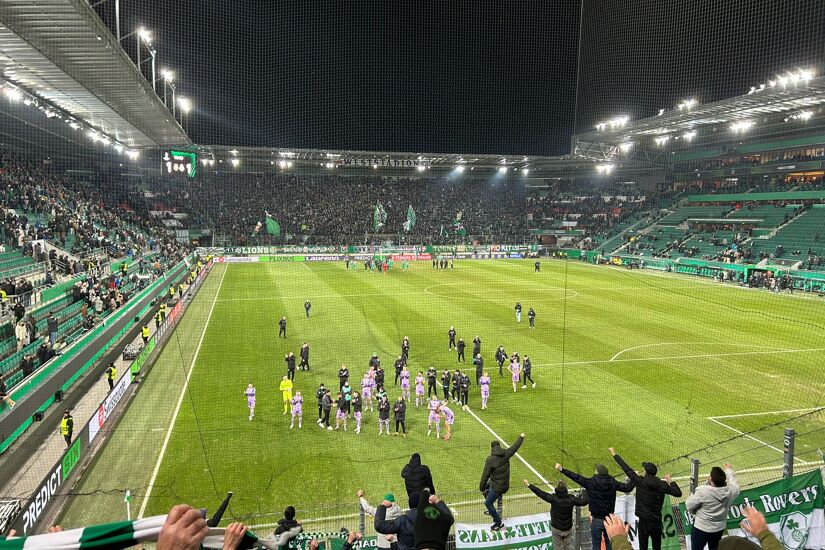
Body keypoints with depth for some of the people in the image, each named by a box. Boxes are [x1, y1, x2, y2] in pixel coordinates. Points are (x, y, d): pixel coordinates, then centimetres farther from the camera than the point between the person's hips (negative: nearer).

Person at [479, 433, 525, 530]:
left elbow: (485, 475, -19)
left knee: (488, 503, 5)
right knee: (486, 489, 30)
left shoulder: (490, 459, -22)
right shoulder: (506, 454, -7)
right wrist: (521, 437, 29)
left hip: (497, 487, -8)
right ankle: (491, 511, 43)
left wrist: (481, 488, -8)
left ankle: (498, 522, 12)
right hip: (505, 485, 8)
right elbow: (515, 446, 11)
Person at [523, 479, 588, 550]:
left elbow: (541, 493, -18)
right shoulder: (571, 498, -15)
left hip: (556, 528, -2)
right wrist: (585, 492, 13)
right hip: (568, 528, 2)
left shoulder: (553, 498, -21)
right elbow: (583, 502, -6)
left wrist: (529, 485, -10)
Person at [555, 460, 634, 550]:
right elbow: (628, 488, -2)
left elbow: (576, 477, -20)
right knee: (609, 542, 22)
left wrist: (561, 469, -17)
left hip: (597, 520, -4)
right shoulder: (613, 483, -10)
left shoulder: (591, 482, -19)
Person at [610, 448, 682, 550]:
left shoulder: (640, 481, -10)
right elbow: (678, 493, 1)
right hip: (657, 521, 3)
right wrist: (670, 481, 17)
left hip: (644, 520, -3)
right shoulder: (662, 485, -5)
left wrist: (614, 454, 4)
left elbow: (626, 469, -6)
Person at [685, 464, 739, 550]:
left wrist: (695, 512, 6)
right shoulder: (730, 490, -17)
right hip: (719, 528, 5)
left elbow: (689, 505, -17)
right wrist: (728, 470, 25)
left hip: (701, 528, -5)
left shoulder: (702, 491, -29)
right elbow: (734, 483, 9)